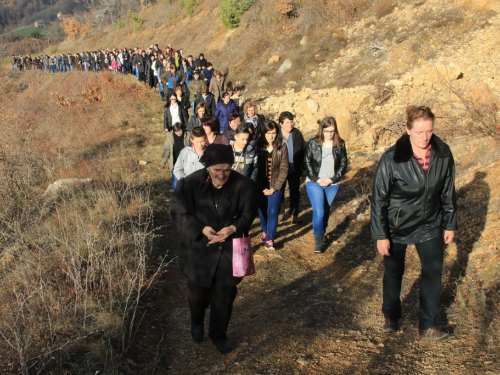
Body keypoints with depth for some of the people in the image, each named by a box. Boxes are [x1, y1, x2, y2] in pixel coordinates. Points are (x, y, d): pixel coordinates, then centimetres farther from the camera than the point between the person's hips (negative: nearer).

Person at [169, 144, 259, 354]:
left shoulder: (243, 185, -14)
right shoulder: (190, 183, -16)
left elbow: (249, 214, -4)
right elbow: (178, 212, -10)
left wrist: (233, 228, -24)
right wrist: (201, 229, -23)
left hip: (230, 250, 1)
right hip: (199, 250, 0)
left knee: (225, 295, 14)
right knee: (198, 292, 18)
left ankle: (219, 333, 39)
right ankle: (197, 323, 51)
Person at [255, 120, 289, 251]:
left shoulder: (282, 147, -5)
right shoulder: (258, 147, -4)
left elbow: (284, 169, -6)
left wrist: (275, 188, -11)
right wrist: (262, 187, -9)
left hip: (276, 187, -1)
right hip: (261, 187, 1)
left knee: (272, 212, -4)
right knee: (262, 211, 14)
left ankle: (270, 239, 6)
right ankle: (265, 231, 38)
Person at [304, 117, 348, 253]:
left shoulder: (340, 144, -2)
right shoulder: (313, 143, -7)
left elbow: (343, 163, 1)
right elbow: (307, 162, -4)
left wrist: (332, 179, -9)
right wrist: (316, 179, -13)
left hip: (332, 185, 2)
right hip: (314, 183, -2)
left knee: (326, 210, 16)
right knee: (318, 211, -10)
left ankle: (322, 233, 38)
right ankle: (318, 242, 0)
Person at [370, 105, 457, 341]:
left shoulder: (443, 154, -10)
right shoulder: (392, 158, -21)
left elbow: (448, 193, 3)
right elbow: (379, 198, -16)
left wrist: (450, 225, 6)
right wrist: (380, 235, -15)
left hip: (430, 226, 3)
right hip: (397, 226, -2)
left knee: (433, 272, 3)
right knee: (393, 272, 13)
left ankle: (427, 326, 18)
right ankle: (391, 317, 35)